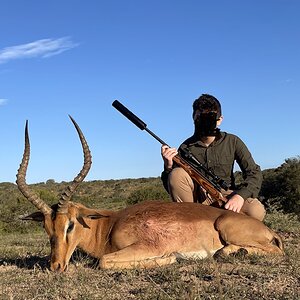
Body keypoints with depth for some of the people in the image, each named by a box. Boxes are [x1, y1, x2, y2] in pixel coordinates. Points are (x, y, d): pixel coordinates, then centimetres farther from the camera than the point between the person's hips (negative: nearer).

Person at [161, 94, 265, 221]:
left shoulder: (232, 142, -1)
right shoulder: (186, 147, -3)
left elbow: (254, 173, -5)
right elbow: (174, 187, -4)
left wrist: (240, 195, -24)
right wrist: (168, 167, -26)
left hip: (225, 195, 0)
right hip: (197, 197, 0)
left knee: (256, 211, -30)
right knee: (177, 174, -27)